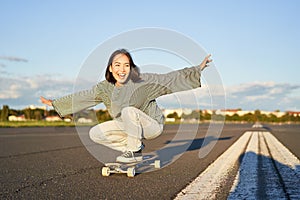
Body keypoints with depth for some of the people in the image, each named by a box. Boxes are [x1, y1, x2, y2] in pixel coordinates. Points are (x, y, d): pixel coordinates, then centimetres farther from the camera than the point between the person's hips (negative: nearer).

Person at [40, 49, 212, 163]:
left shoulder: (141, 81, -19)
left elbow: (169, 79, -20)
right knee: (95, 134, -3)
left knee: (128, 110, -33)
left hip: (151, 125, -6)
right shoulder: (105, 88, -5)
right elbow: (82, 97, 5)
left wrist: (197, 70, -26)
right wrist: (55, 103, 11)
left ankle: (135, 152, -16)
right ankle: (135, 145, 5)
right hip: (128, 126, 6)